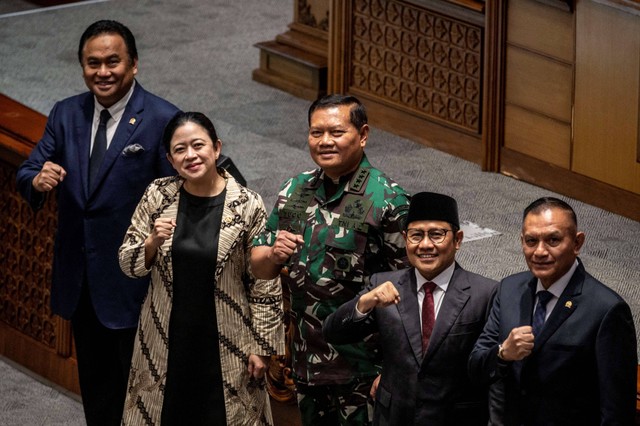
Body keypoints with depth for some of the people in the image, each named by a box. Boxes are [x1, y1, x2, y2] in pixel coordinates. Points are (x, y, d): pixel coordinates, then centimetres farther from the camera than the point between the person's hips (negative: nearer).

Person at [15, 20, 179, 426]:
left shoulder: (163, 120, -14)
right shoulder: (66, 114, 3)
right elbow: (28, 172, 5)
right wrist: (37, 180, -20)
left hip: (133, 281, -5)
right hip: (80, 281, 6)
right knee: (96, 386, 19)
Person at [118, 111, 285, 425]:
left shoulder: (247, 206, -11)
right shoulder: (157, 196, -3)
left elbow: (264, 285, -5)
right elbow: (128, 264, 2)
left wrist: (261, 347, -5)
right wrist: (153, 242, -18)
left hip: (225, 346, -2)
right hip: (166, 342, 2)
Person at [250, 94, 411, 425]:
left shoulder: (387, 199, -13)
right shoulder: (294, 190, 5)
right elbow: (260, 268, 12)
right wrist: (274, 254, -12)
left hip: (361, 364, -6)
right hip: (307, 359, 6)